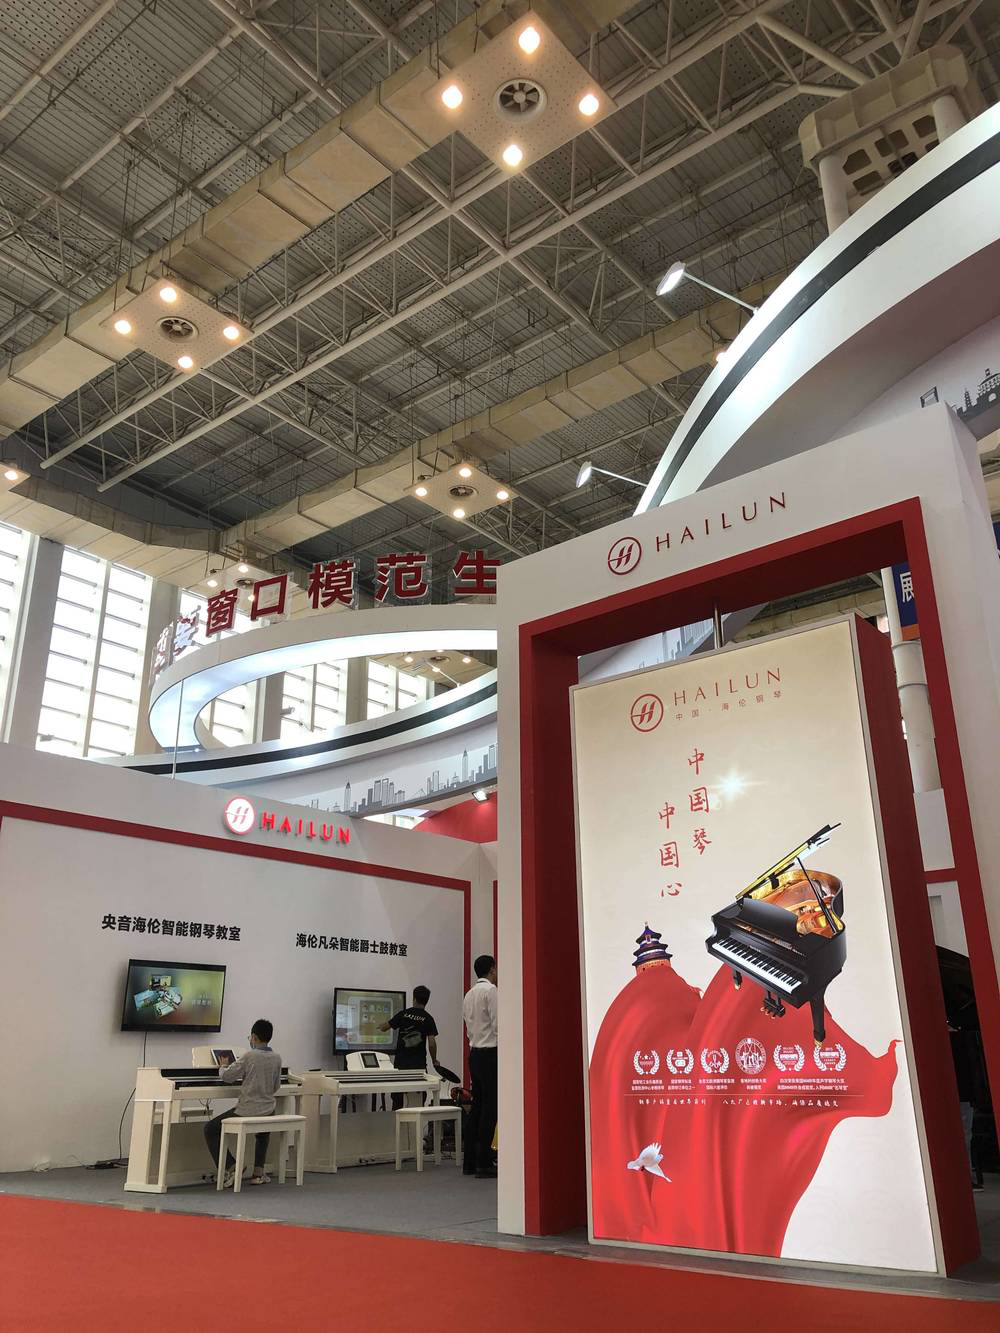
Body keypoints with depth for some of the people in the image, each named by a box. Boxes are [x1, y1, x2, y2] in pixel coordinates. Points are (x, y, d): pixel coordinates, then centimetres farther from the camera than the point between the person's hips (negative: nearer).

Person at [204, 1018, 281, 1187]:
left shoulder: (249, 1056, -15)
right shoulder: (277, 1058, 1)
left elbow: (226, 1076, -5)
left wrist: (223, 1066, 17)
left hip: (247, 1111, -6)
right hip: (268, 1112, 6)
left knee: (210, 1130, 11)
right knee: (263, 1132, 39)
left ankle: (231, 1169, 0)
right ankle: (258, 1172, 26)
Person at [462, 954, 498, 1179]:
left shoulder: (469, 994, 15)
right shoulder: (491, 990, -12)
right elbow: (498, 1025, -15)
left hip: (475, 1053, 9)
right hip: (490, 1054, -9)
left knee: (477, 1107, 12)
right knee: (489, 1109, -5)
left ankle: (470, 1162, 15)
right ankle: (484, 1164, -3)